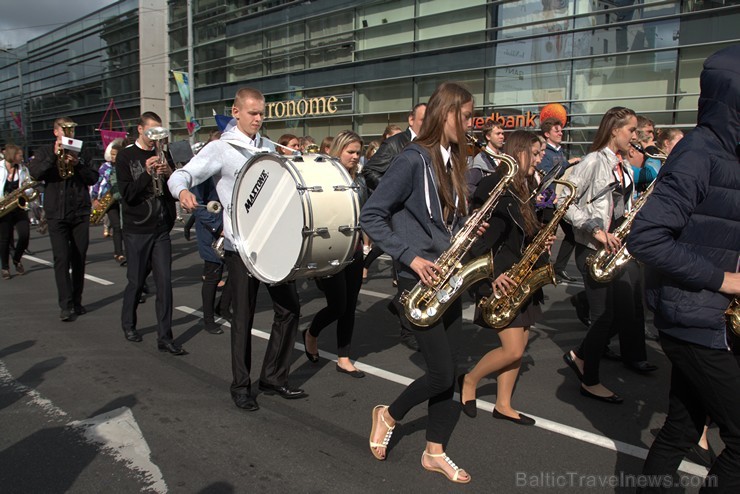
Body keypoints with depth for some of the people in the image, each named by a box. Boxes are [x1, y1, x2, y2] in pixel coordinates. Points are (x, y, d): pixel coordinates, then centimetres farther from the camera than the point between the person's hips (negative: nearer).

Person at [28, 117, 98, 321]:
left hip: (80, 213, 2)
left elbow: (93, 178, 1)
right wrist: (54, 156, -18)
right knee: (62, 259, -8)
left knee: (79, 259, 6)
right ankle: (66, 306, -7)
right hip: (56, 214, -2)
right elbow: (35, 173, -9)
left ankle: (77, 302, 15)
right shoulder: (45, 152, 8)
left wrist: (77, 164, -14)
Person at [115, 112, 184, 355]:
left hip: (161, 229, 3)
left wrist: (169, 174, -12)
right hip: (137, 230, -3)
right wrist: (147, 173, -21)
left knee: (165, 282, -3)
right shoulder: (126, 156, 0)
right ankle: (128, 324, 32)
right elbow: (127, 194, -9)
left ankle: (165, 337, 2)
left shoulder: (162, 154, 11)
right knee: (136, 281, 7)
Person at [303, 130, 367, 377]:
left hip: (354, 251, 6)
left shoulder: (358, 180, 9)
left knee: (350, 306, 9)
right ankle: (311, 334, 29)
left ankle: (343, 359, 22)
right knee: (337, 306, -3)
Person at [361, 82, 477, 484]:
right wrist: (410, 256, -21)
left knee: (447, 372, 12)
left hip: (448, 277, 8)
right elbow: (370, 216, -16)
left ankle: (435, 451, 28)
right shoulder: (413, 159, -14)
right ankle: (388, 416, 25)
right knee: (441, 374, -2)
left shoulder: (452, 161, 11)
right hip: (419, 281, -8)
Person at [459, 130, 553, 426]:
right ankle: (469, 381, 15)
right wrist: (492, 273, -25)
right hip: (500, 280, -9)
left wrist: (542, 241, -1)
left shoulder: (524, 190, 13)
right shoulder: (493, 185, -13)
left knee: (519, 346, 10)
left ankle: (503, 405, 23)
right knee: (513, 350, -9)